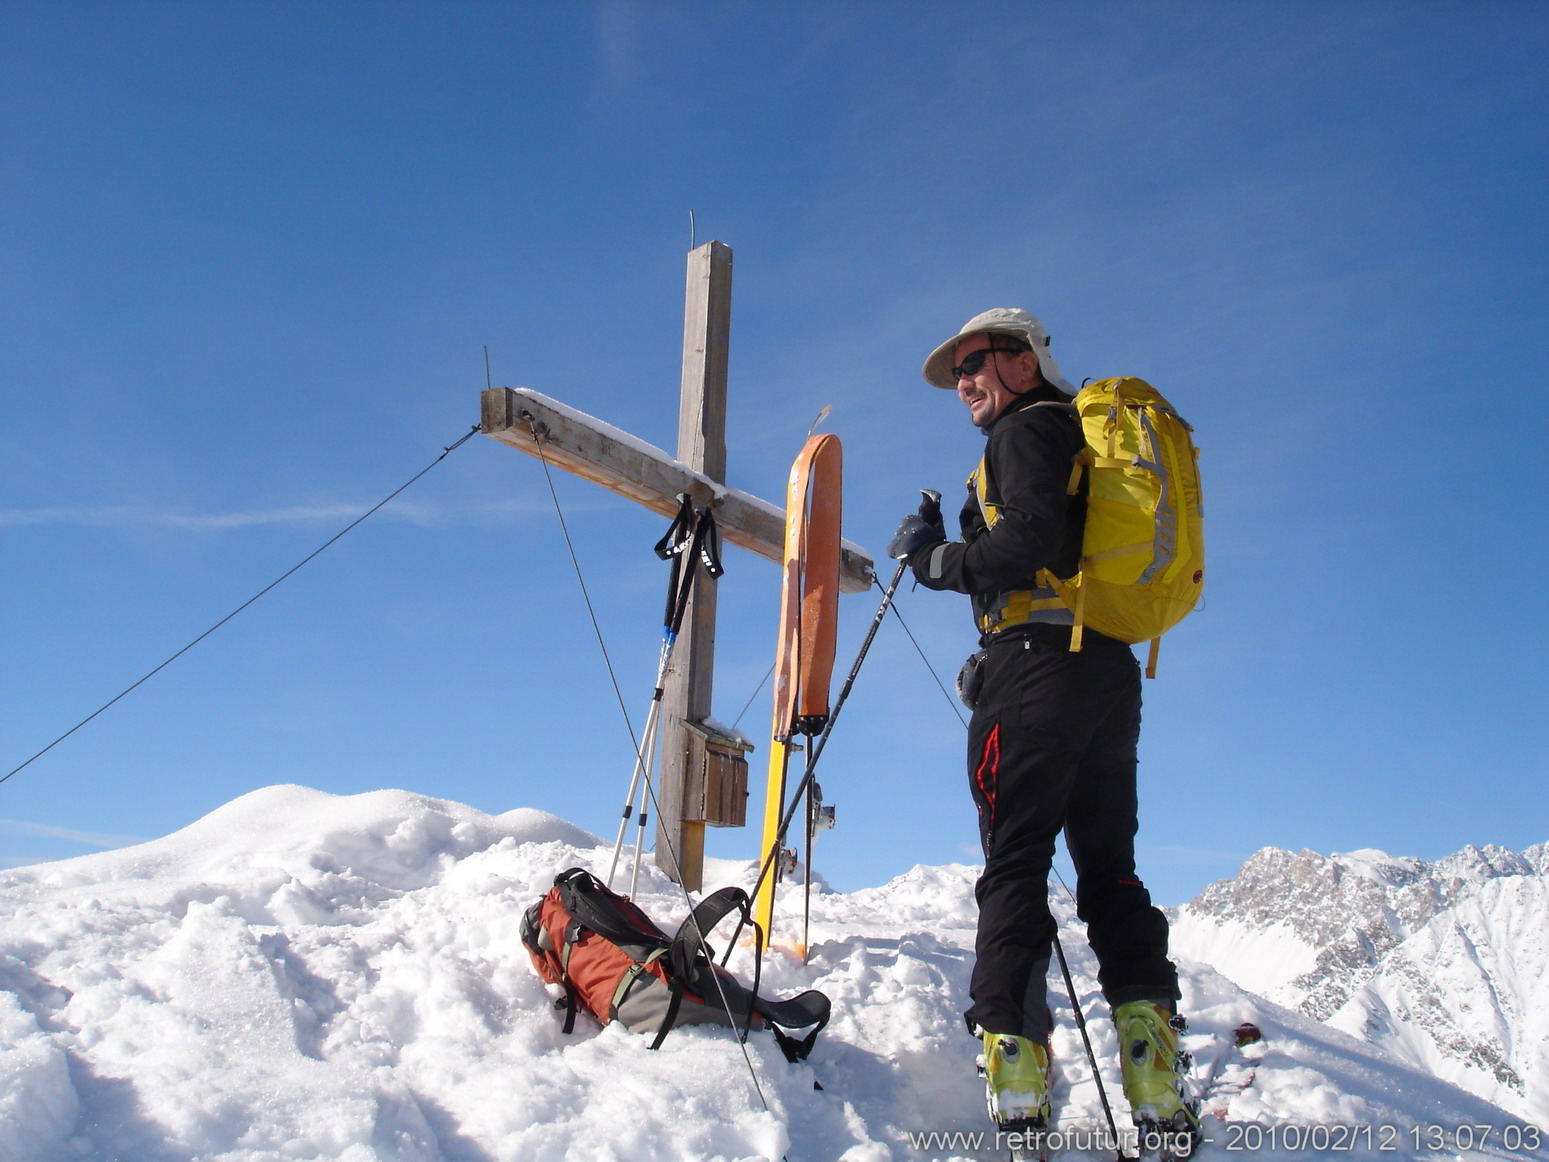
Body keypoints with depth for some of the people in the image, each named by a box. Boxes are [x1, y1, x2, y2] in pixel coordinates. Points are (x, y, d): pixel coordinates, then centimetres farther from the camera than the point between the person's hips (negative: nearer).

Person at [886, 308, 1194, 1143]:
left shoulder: (1027, 428, 0)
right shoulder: (1090, 434, 26)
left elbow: (1030, 541, -17)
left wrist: (934, 559, -4)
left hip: (1036, 662, -8)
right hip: (1111, 667, 8)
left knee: (1014, 865, -7)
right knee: (1110, 867, 9)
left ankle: (1018, 1080, -10)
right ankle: (1158, 1085, 5)